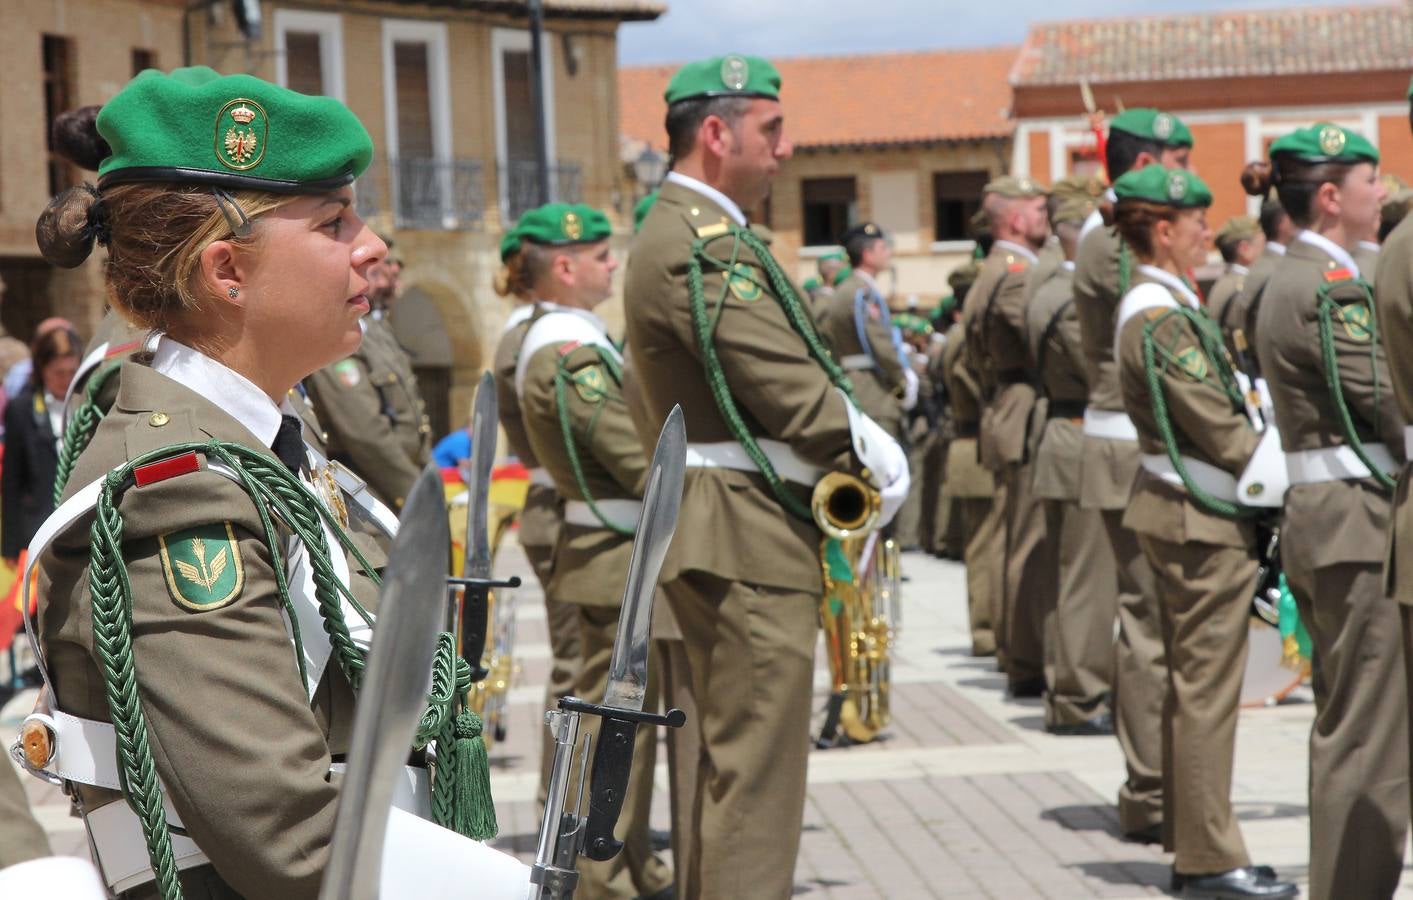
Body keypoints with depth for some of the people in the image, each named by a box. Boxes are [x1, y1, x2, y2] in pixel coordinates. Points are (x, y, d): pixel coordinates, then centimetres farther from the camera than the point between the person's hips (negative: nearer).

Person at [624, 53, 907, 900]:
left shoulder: (686, 234, 17)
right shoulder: (704, 247, -17)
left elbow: (785, 378, 16)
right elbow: (793, 392, -20)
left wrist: (865, 453, 3)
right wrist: (883, 461, -7)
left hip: (726, 535, 11)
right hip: (750, 540, -11)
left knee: (732, 760, 17)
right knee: (757, 770, -9)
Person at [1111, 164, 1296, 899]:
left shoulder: (1154, 306, 12)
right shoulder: (1163, 319, -19)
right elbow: (1219, 430, -20)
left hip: (1183, 514, 11)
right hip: (1202, 523, -10)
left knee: (1192, 686, 15)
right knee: (1206, 688, -4)